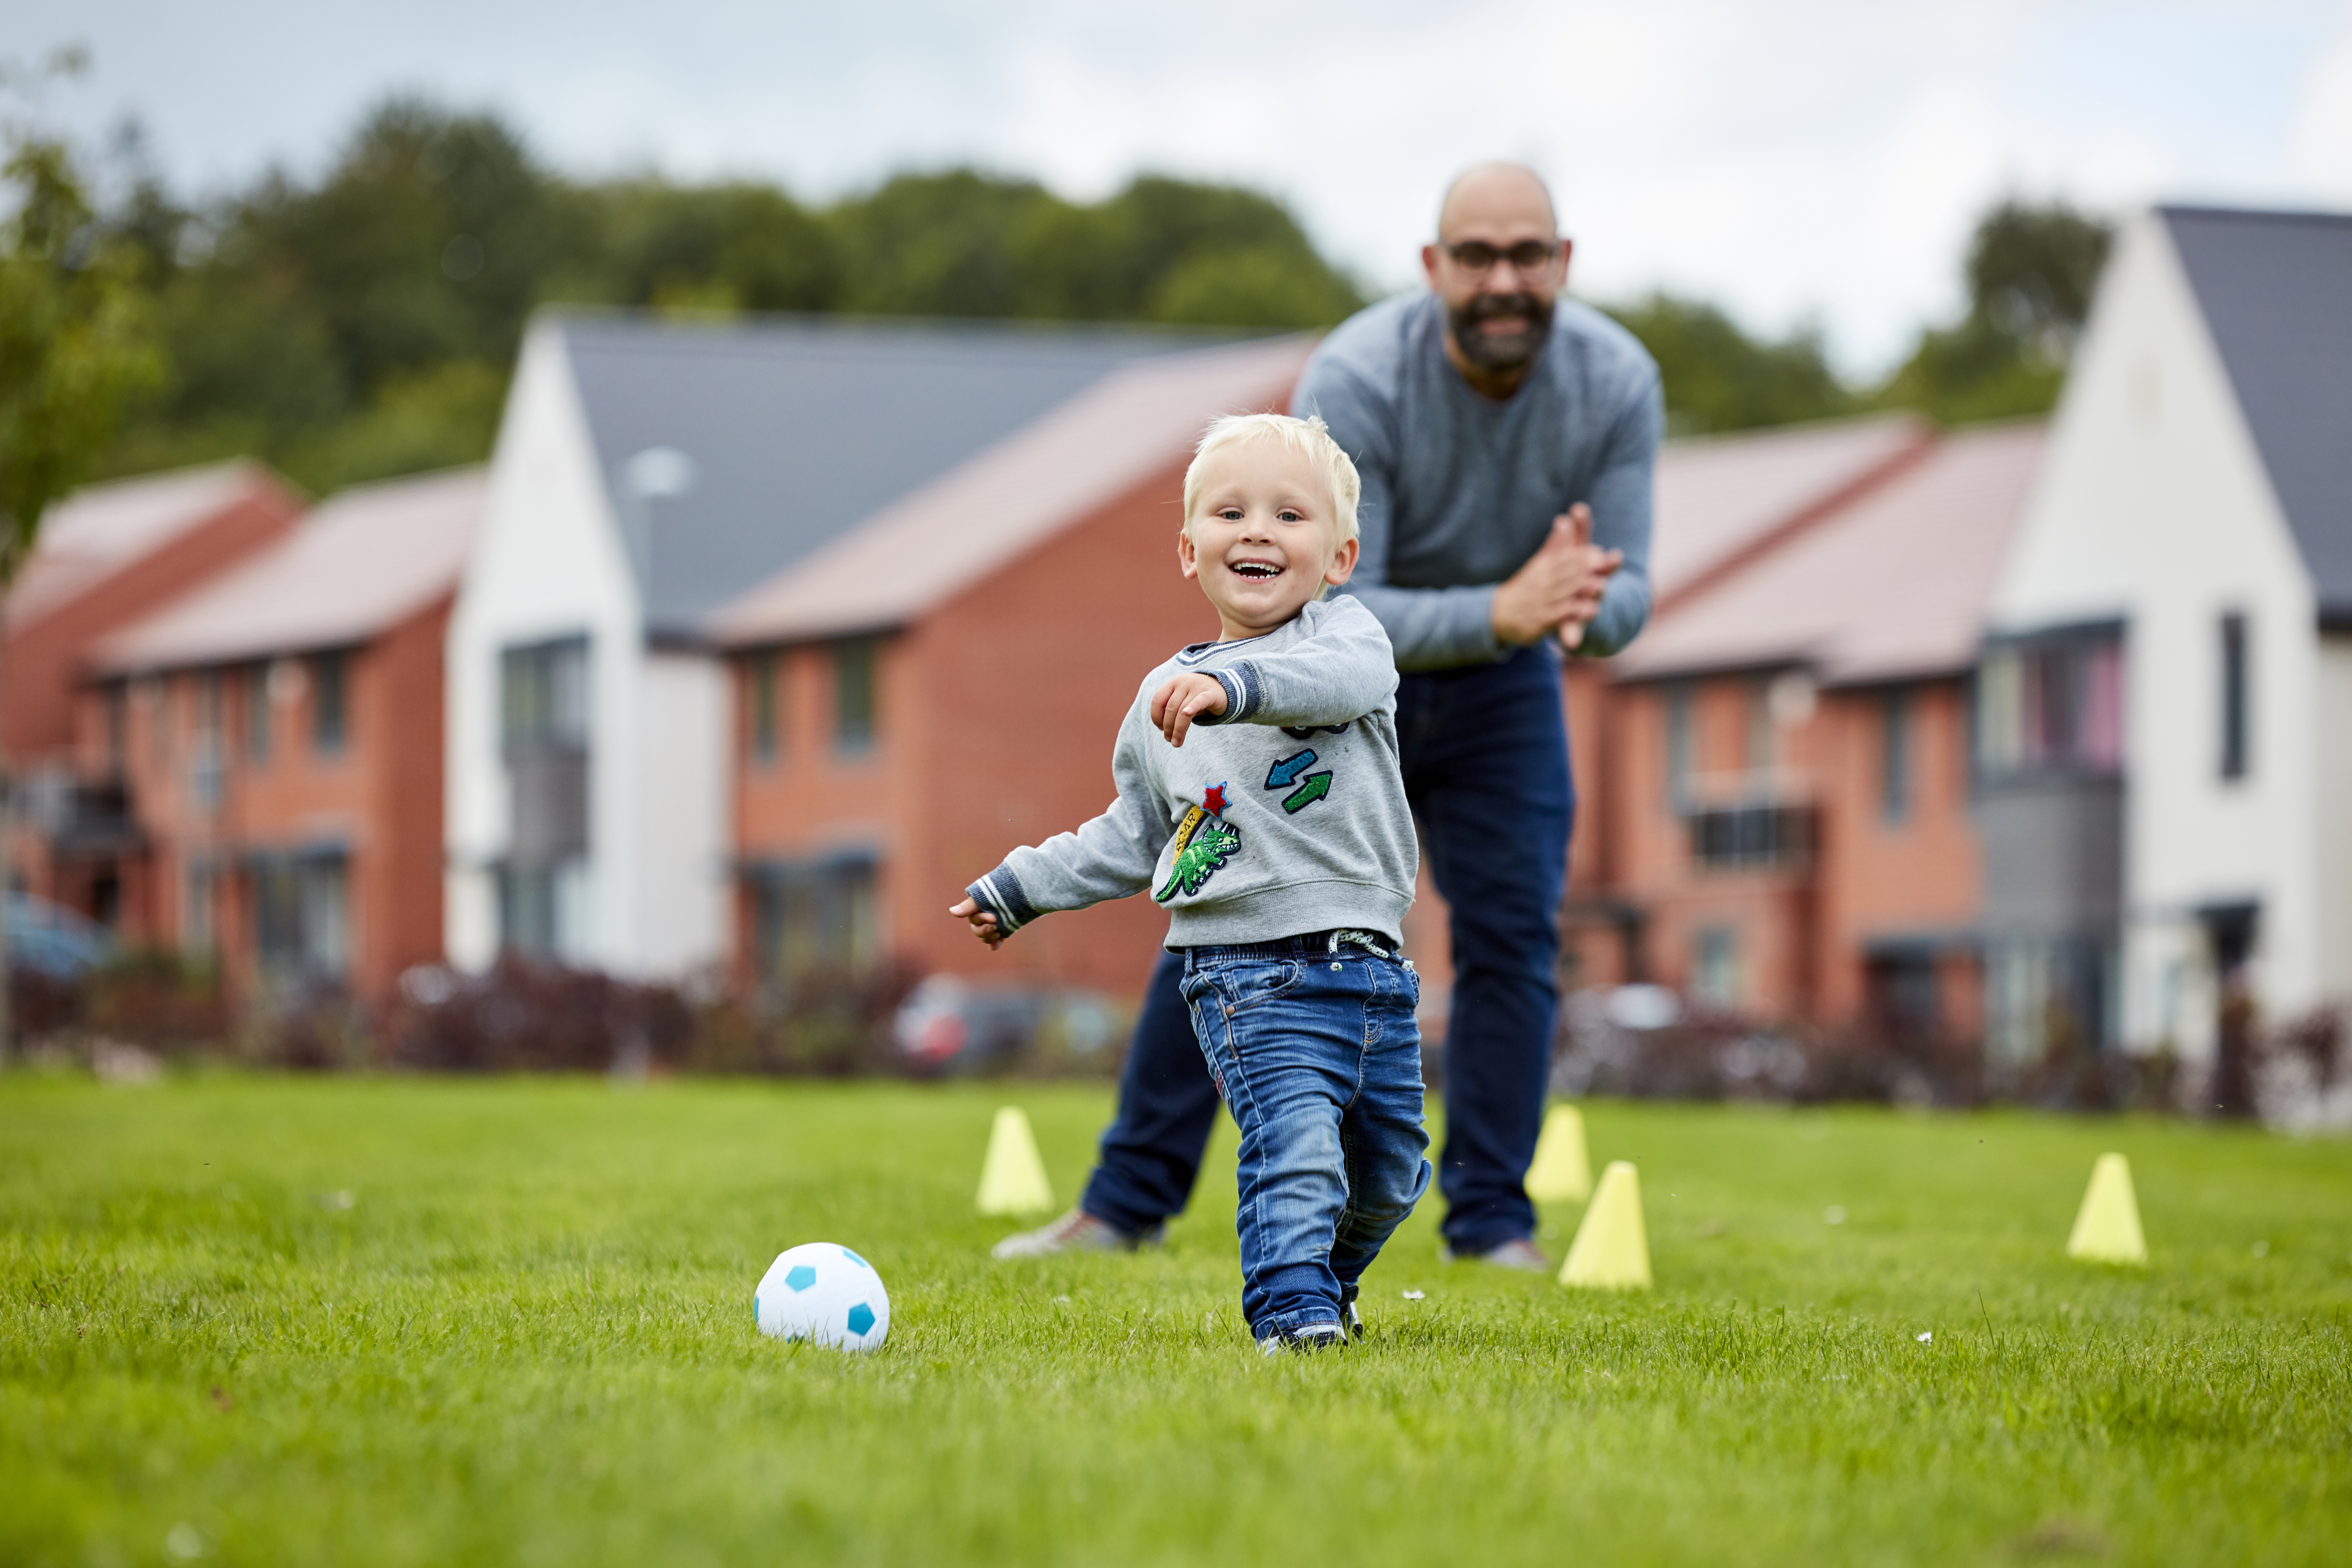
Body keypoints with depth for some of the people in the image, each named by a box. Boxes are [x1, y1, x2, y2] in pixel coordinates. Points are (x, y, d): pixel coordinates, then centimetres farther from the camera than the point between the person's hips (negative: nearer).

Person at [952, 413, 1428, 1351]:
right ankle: (1291, 1312, -18)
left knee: (1388, 1174, 11)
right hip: (1250, 973, -1)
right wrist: (1018, 889, 21)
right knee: (1296, 1138, -23)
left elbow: (1337, 679, -26)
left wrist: (1231, 686, -44)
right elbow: (1132, 841, 24)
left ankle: (1325, 1284, 37)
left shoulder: (1349, 633, 1)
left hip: (1367, 964, 1)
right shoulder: (1160, 702, 10)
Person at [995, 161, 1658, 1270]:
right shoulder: (1354, 383, -32)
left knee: (1514, 939, -6)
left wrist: (1579, 614, -44)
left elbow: (1623, 596, -19)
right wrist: (1501, 610, -49)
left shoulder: (1616, 385, -21)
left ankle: (1491, 1222, 4)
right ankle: (1129, 1200, 5)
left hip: (1500, 686, 2)